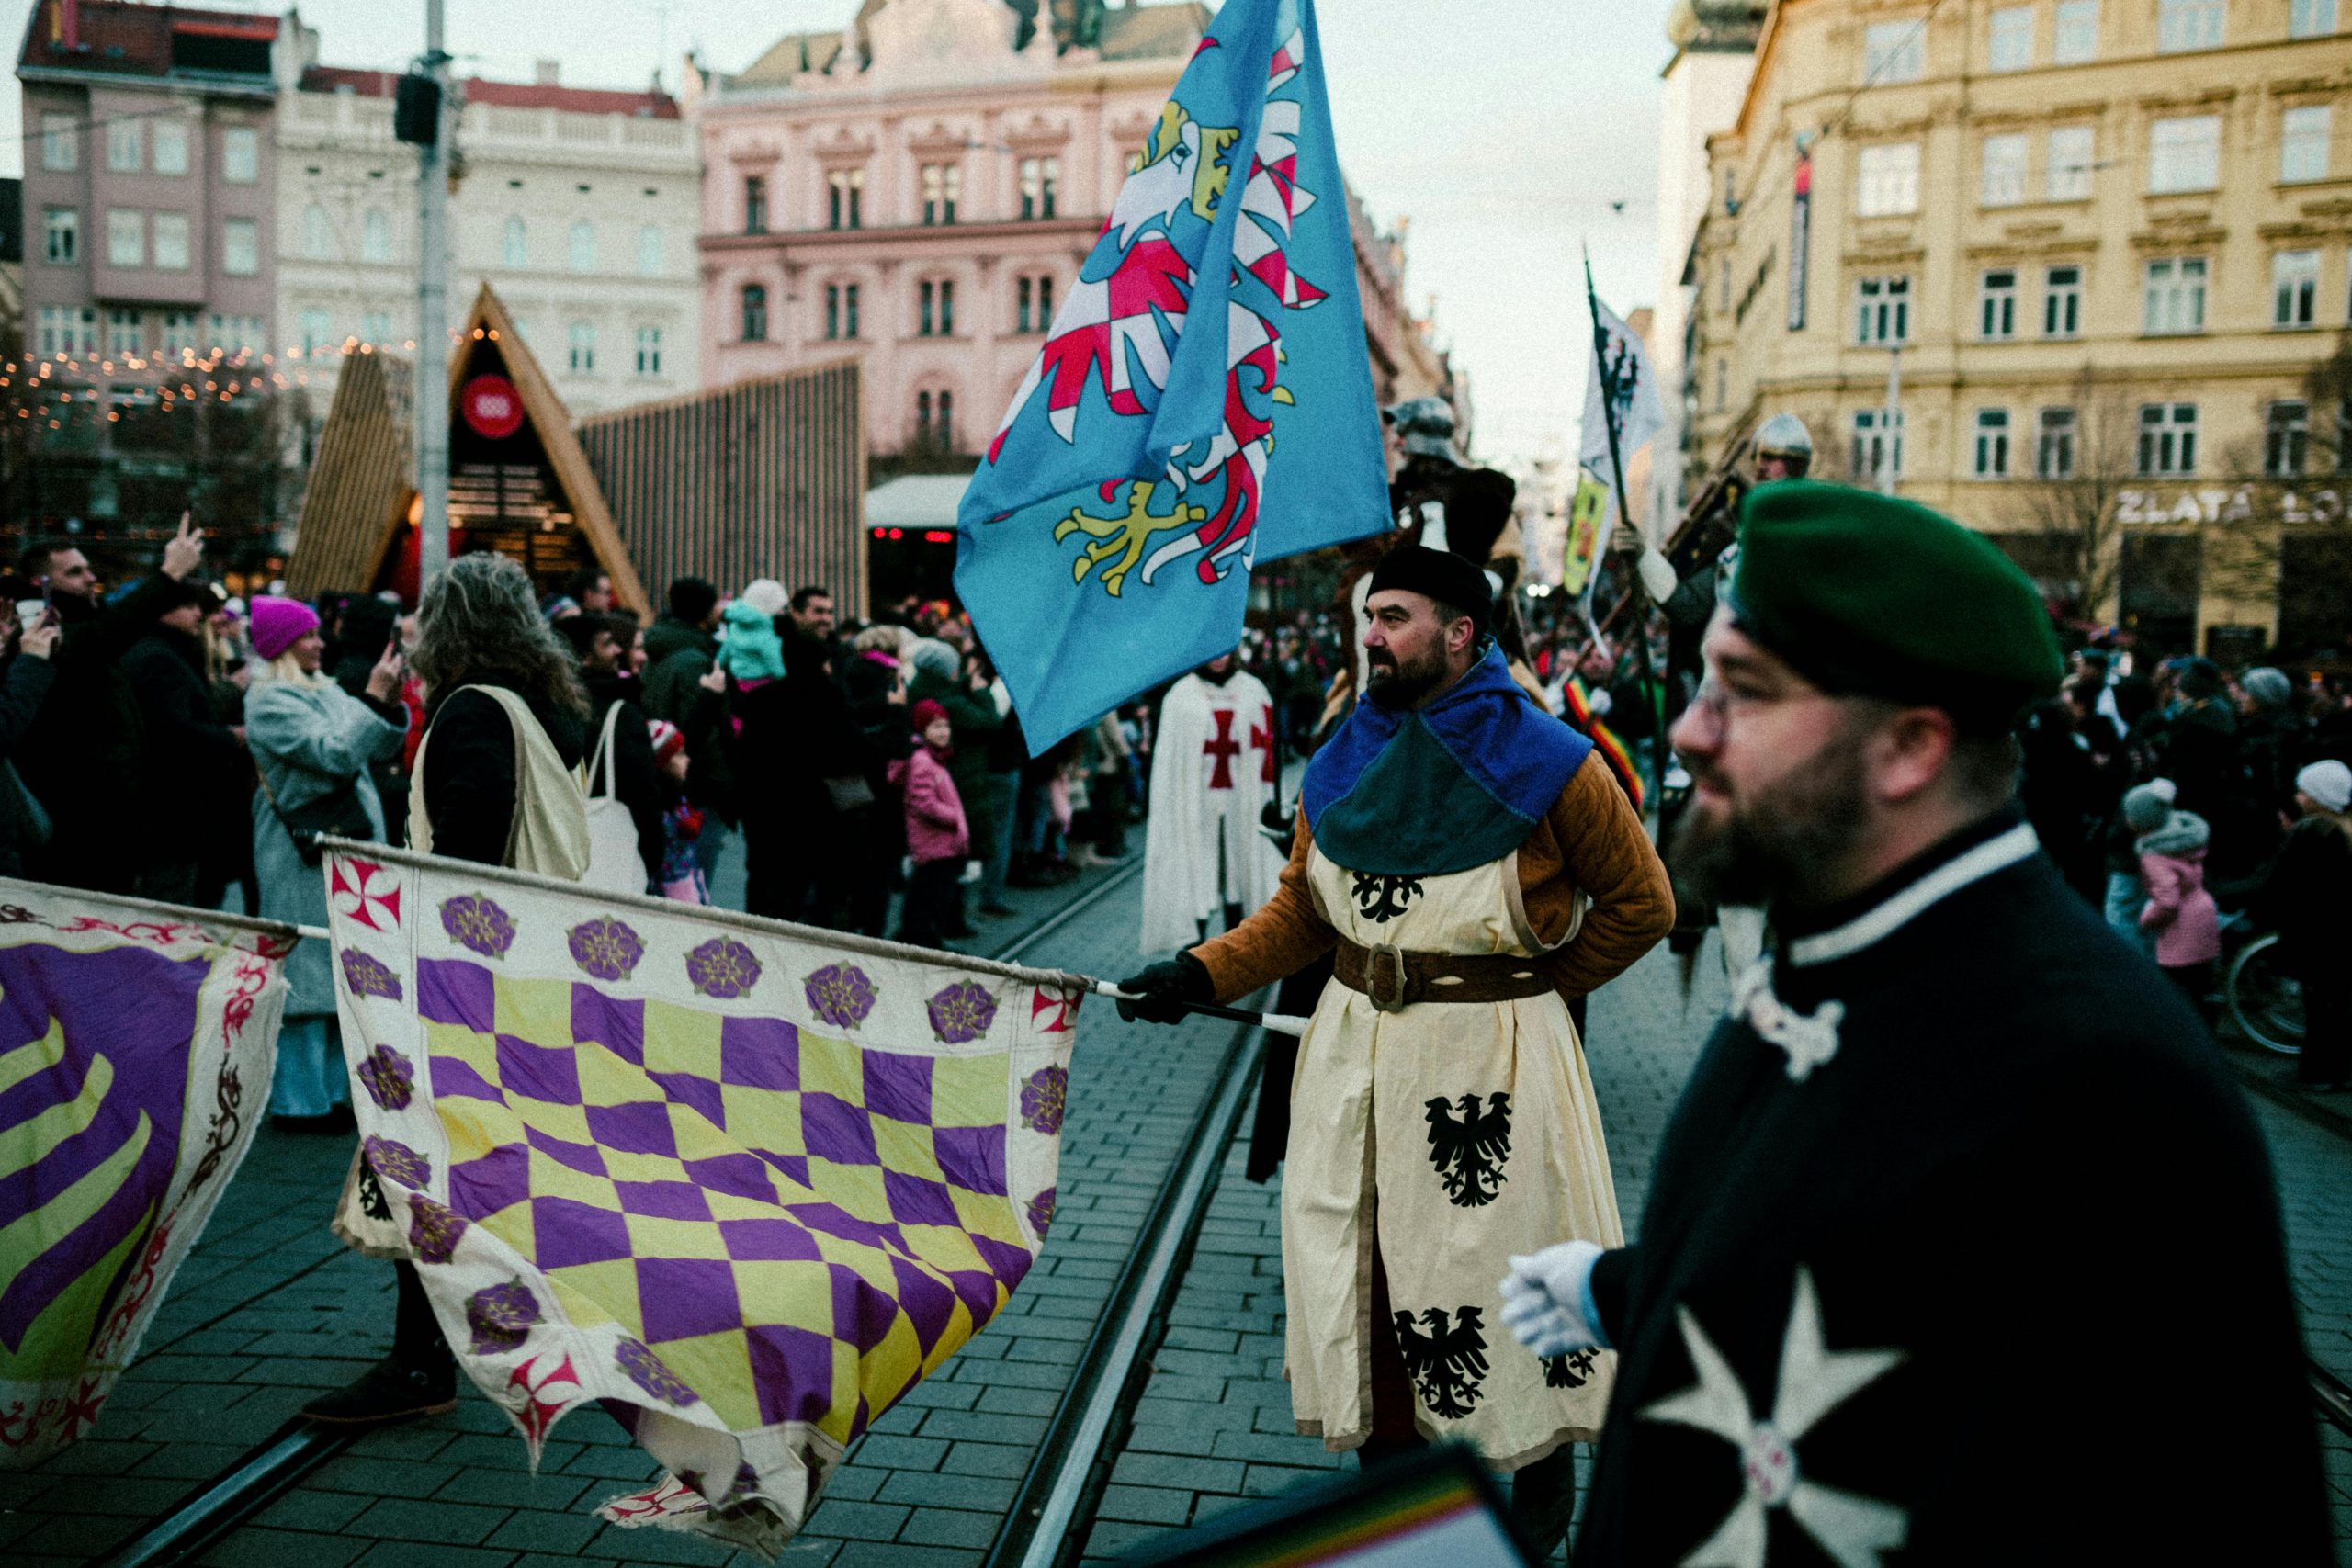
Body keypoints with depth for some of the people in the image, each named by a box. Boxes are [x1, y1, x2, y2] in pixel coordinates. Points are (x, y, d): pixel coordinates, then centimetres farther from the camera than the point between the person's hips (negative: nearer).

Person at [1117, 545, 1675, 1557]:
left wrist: (1532, 984, 1)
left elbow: (1642, 905, -1)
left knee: (1505, 1260, 6)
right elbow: (1299, 910, 8)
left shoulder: (1545, 762, -10)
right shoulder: (1341, 763, 3)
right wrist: (1202, 973, -5)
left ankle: (1542, 1475, 31)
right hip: (1356, 1049, 5)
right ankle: (1386, 1447, 33)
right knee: (1361, 1260, 11)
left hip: (1492, 1057, -4)